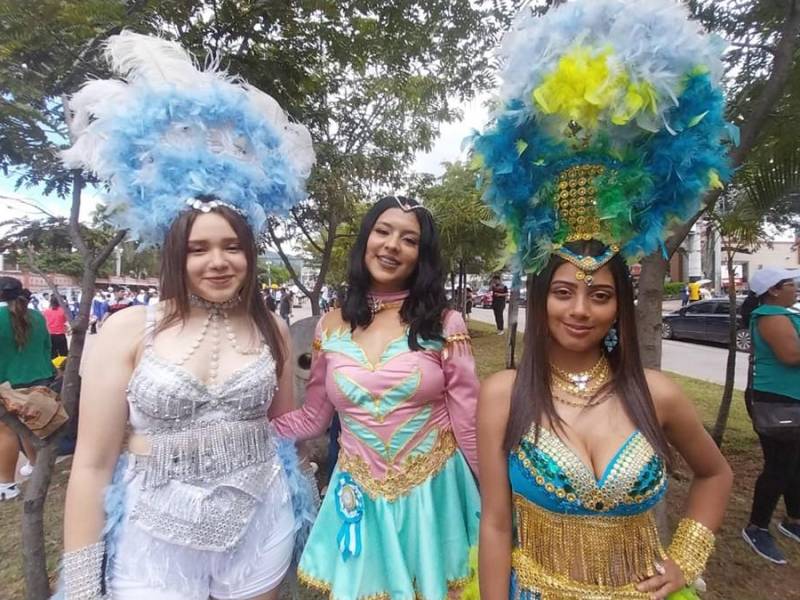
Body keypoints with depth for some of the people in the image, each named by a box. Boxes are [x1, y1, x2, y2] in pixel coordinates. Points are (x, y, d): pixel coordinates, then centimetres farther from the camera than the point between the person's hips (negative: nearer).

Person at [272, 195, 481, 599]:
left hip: (432, 493, -1)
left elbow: (469, 422, -6)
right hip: (359, 498, 2)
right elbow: (312, 418, 4)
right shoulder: (332, 326, -2)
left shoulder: (444, 324, -10)